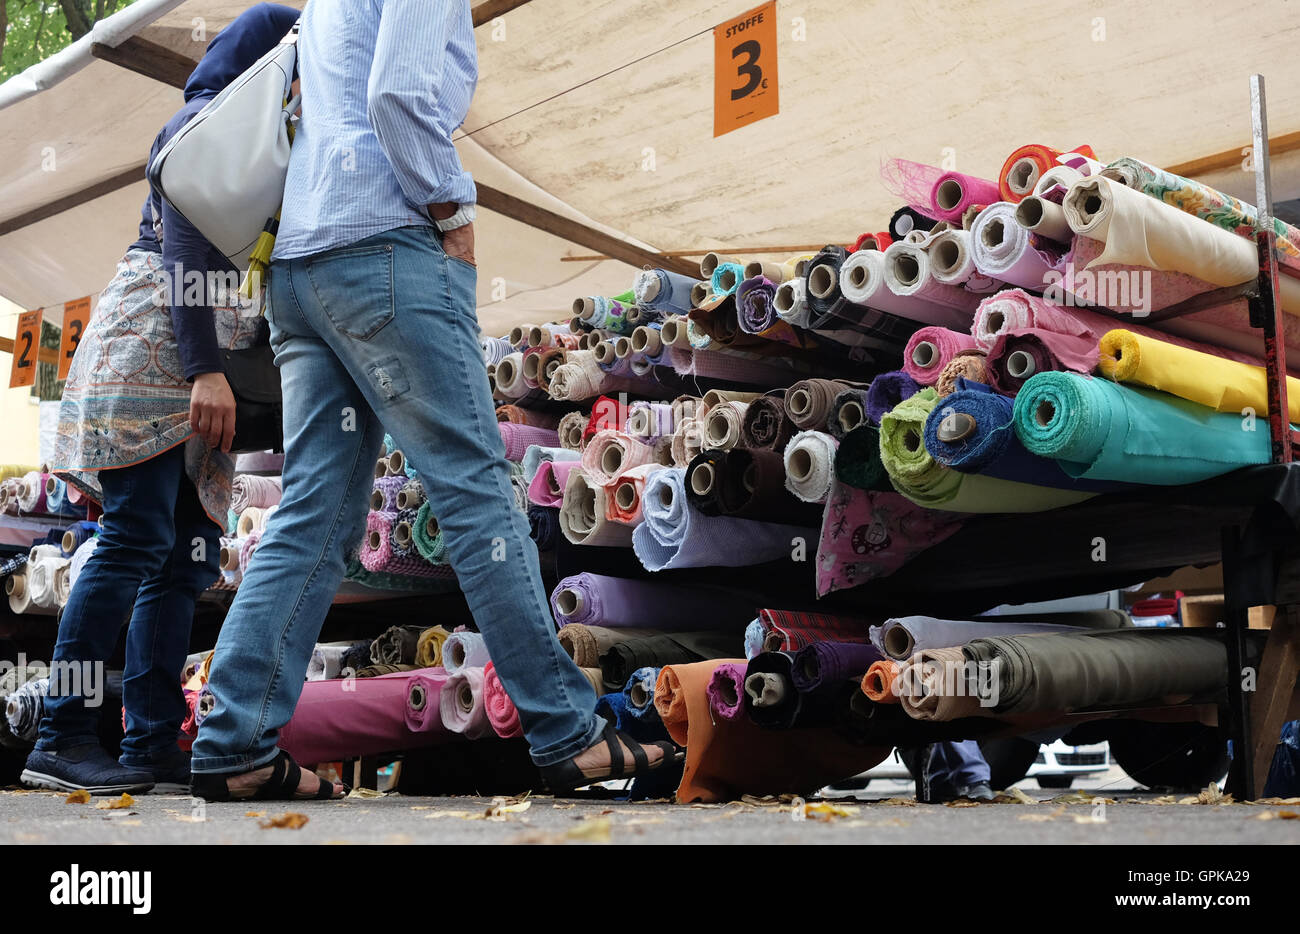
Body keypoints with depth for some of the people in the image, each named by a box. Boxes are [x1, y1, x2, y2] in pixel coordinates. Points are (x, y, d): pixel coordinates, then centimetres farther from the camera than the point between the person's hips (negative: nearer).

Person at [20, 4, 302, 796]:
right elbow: (183, 249, -12)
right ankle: (62, 739, -14)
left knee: (189, 557, -1)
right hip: (153, 345, -9)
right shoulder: (205, 121, 1)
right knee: (138, 538, -16)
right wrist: (208, 369, -22)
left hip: (201, 369, 9)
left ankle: (154, 745, -4)